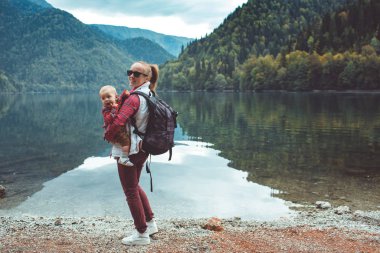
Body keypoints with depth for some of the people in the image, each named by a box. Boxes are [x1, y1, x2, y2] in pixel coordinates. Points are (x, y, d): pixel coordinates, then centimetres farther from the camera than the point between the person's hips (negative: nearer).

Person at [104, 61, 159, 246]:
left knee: (130, 191, 4)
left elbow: (118, 122, -31)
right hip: (142, 149, 9)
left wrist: (107, 135, -11)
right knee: (135, 186, 25)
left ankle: (142, 234, 14)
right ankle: (150, 222, 33)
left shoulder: (134, 98, -22)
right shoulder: (150, 94, 6)